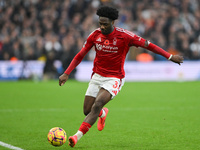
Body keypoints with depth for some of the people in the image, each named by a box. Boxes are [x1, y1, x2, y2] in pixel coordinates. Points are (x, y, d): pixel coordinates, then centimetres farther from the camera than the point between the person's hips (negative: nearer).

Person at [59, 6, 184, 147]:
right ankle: (103, 113, 40)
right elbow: (80, 56, 5)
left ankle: (78, 136, -28)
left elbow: (148, 45, -8)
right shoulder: (95, 35, -3)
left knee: (97, 105, -26)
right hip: (97, 76, 4)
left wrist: (170, 56, -11)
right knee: (87, 111, 3)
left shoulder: (124, 36, -14)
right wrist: (66, 73, -3)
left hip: (114, 79, -4)